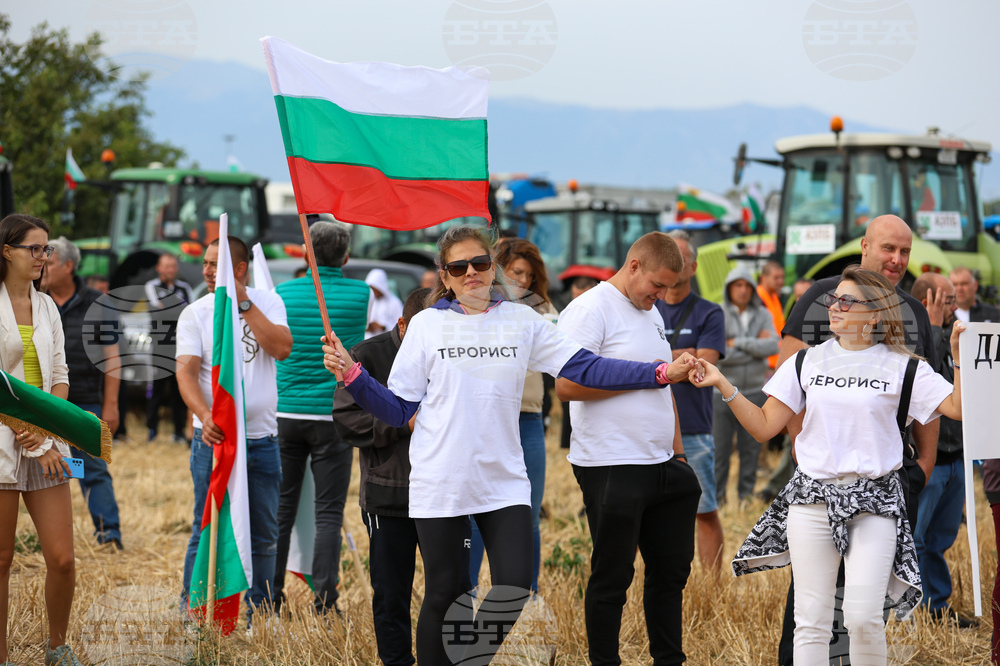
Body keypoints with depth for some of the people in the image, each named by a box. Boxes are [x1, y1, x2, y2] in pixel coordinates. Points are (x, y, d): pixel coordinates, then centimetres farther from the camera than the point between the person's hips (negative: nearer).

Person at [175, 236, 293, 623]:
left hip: (262, 438, 2)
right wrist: (205, 416, -26)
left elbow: (282, 349, -12)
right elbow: (186, 371, -9)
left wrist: (243, 303, -13)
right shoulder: (195, 314, 1)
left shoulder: (267, 303, 5)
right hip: (213, 438, -2)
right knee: (208, 532, -1)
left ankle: (257, 614, 19)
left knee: (263, 534, 8)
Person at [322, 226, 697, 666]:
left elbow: (586, 367, 1)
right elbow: (398, 409, 1)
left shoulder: (522, 321, 7)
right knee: (444, 596, 3)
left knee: (514, 593, -4)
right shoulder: (426, 325, 2)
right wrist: (351, 374, -14)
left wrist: (661, 373, -8)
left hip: (504, 482, 2)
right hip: (440, 482, -2)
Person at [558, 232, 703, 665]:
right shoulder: (590, 310, -11)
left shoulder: (650, 314, 17)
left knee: (672, 569, 13)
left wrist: (678, 452, 19)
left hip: (661, 466, 9)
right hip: (612, 469, -9)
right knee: (612, 577, -1)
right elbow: (567, 385, -20)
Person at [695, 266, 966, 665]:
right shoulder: (808, 362, 9)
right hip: (813, 495, 2)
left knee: (863, 617, -13)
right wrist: (723, 385, -1)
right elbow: (763, 426, 8)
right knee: (811, 620, 1)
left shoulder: (900, 367, 3)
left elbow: (959, 408, -7)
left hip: (874, 498, -2)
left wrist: (960, 356, -16)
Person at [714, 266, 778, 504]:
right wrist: (755, 346, -9)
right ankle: (716, 497, 7)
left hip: (754, 391, 3)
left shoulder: (763, 315, 9)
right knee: (719, 447, -2)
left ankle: (746, 495, 17)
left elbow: (773, 346, -6)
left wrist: (738, 343, -10)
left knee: (751, 447, 7)